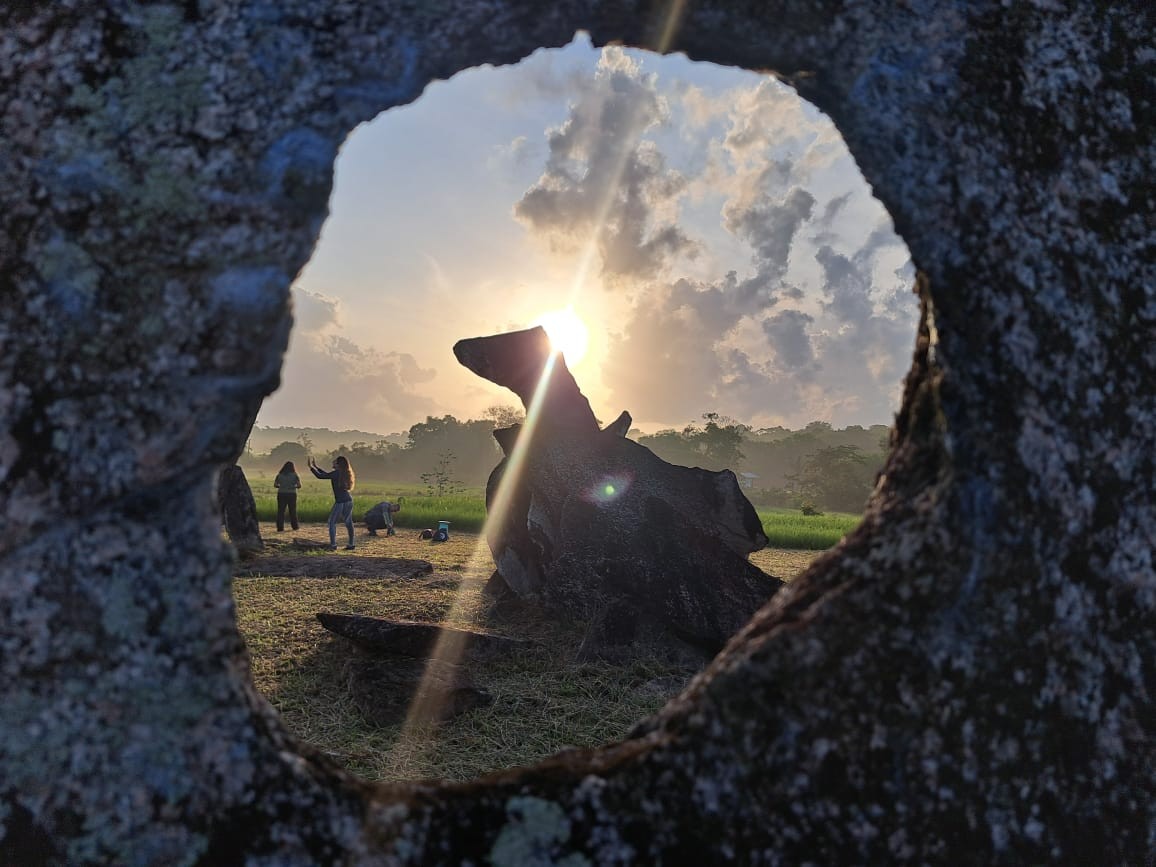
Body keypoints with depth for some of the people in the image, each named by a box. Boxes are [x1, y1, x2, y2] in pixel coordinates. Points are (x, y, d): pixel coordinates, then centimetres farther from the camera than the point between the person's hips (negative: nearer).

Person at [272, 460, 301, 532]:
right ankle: (295, 526, 23)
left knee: (280, 511, 2)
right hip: (291, 494, -1)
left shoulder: (279, 475, 4)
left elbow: (275, 485, 2)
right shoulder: (294, 475, -2)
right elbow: (299, 485, -8)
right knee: (292, 511, 12)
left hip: (281, 494, 1)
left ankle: (280, 528, -4)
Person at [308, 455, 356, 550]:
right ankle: (351, 544, 16)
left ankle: (333, 545, -2)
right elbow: (326, 475, 25)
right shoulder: (345, 473, 15)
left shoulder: (336, 473, -11)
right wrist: (316, 467, 29)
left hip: (340, 502, -8)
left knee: (332, 522, 3)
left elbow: (320, 476, -9)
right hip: (349, 501, 8)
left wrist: (311, 467, 4)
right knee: (348, 522, 13)